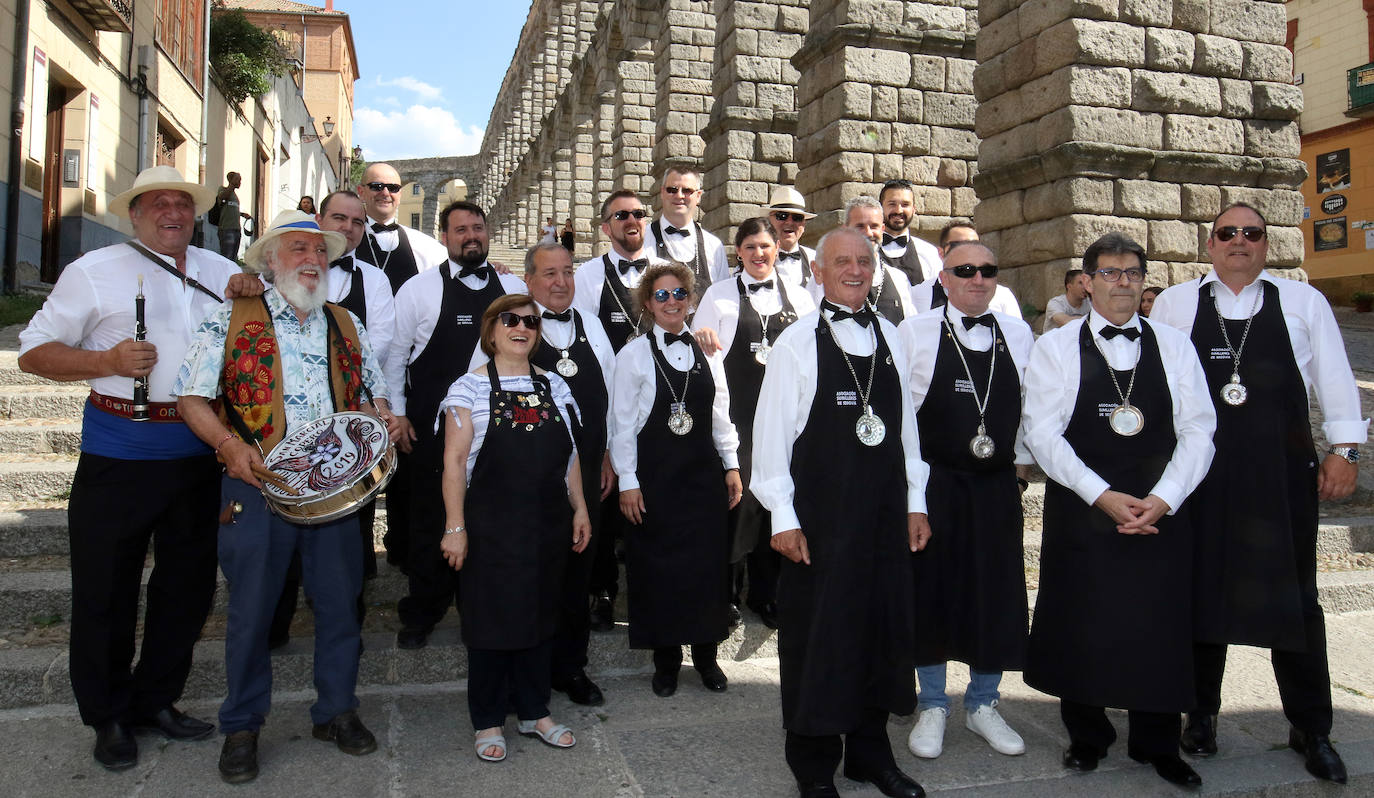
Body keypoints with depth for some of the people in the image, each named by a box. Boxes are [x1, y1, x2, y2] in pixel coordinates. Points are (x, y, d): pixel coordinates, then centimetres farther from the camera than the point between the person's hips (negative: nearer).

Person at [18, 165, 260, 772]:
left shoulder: (219, 271, 11)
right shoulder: (95, 271, 1)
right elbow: (34, 352, 1)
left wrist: (254, 293, -3)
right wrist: (107, 362, -17)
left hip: (199, 454, 4)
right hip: (119, 457, -4)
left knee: (188, 583, 13)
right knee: (106, 589, 5)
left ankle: (156, 700, 31)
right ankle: (108, 717, 24)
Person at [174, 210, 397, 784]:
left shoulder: (347, 326, 12)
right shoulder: (232, 320, 1)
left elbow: (372, 393, 20)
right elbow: (191, 397, -1)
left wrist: (382, 420, -3)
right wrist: (228, 443, -17)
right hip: (258, 485, -3)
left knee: (339, 602, 9)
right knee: (251, 609, 6)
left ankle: (336, 710, 28)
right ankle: (241, 726, 25)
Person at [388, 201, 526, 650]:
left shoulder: (514, 289, 6)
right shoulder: (419, 289, 1)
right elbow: (394, 354, 4)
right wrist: (396, 413, 0)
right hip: (431, 425, -1)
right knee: (428, 520, 8)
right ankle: (421, 615, 24)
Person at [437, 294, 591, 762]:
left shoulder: (554, 386, 9)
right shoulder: (469, 388, -5)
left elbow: (569, 455, 13)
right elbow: (455, 461, -8)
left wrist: (579, 509, 9)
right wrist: (455, 527, -11)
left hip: (547, 526, 4)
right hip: (491, 526, -4)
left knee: (540, 615, 13)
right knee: (491, 618, 5)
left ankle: (534, 712, 29)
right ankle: (488, 722, 21)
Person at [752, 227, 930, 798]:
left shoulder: (890, 338, 8)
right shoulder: (797, 342, -6)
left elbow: (906, 424, 12)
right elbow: (772, 431, -8)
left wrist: (915, 503, 10)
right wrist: (783, 517, -11)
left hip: (885, 513, 5)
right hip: (818, 515, -4)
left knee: (882, 629, 14)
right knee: (817, 637, 6)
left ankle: (870, 752, 33)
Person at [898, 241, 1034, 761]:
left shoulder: (1019, 335, 8)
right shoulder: (914, 333, -2)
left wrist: (1022, 465, 7)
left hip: (997, 484, 3)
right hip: (932, 481, -3)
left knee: (997, 594, 8)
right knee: (930, 588, 5)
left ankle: (982, 704, 28)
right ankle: (932, 707, 23)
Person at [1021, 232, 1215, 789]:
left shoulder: (1174, 346, 6)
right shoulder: (1055, 347, 0)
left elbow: (1198, 430, 1)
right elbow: (1042, 434, -8)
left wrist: (1163, 498, -13)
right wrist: (1102, 495, -16)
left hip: (1160, 512, 2)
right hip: (1080, 512, -1)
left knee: (1161, 627, 8)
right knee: (1080, 627, 7)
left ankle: (1157, 744, 29)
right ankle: (1087, 737, 29)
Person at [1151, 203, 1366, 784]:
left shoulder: (1303, 302, 9)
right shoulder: (1174, 304, 7)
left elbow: (1334, 378, 7)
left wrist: (1344, 449, 1)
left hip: (1283, 471, 0)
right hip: (1199, 471, 0)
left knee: (1293, 596, 6)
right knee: (1202, 589, 8)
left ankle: (1311, 730, 21)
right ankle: (1202, 713, 23)